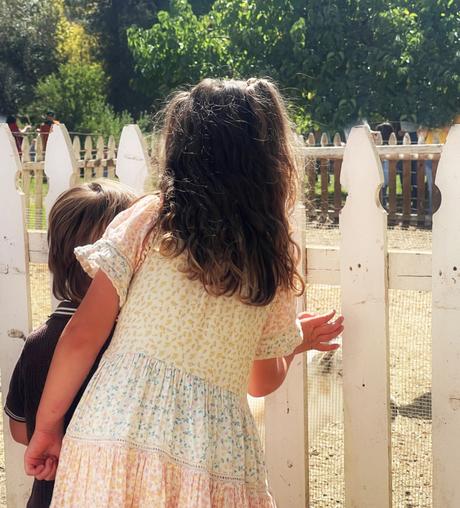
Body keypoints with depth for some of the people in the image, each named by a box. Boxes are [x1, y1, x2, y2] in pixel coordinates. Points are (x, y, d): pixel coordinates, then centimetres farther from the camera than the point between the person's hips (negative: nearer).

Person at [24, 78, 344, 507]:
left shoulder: (149, 220, -3)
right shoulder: (274, 263, 6)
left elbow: (82, 337, -6)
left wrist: (47, 426, 5)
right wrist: (298, 341, 38)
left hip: (117, 428, -2)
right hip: (215, 461, 2)